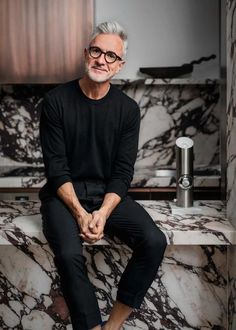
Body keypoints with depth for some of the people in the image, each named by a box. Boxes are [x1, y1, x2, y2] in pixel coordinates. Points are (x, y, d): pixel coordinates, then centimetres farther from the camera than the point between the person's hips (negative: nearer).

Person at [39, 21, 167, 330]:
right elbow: (56, 168, -9)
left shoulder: (128, 109, 0)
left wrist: (103, 213, -20)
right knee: (69, 254, -32)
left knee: (154, 241, -22)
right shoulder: (56, 101, -6)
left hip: (109, 194, 3)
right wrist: (80, 213, -21)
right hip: (65, 194, -2)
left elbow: (123, 173, -3)